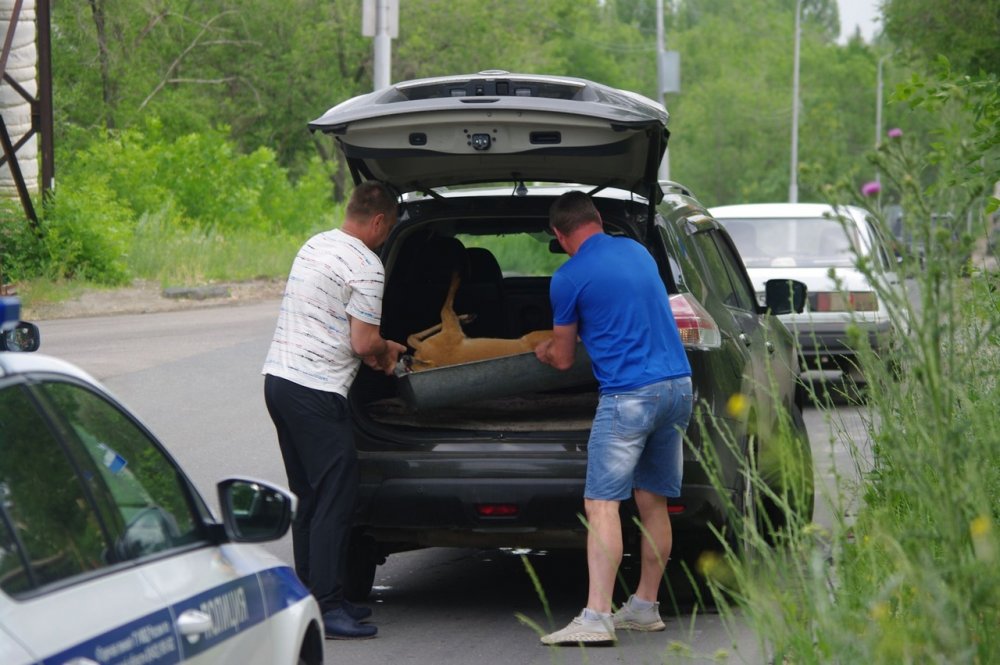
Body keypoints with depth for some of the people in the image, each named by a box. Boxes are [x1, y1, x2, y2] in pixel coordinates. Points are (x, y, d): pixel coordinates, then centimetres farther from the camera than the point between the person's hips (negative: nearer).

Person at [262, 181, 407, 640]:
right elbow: (363, 343, -14)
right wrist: (385, 353, 8)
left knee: (307, 496, 15)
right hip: (316, 392, -9)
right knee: (336, 497, -7)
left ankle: (313, 597, 19)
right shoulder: (366, 267, -13)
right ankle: (327, 608, -10)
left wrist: (379, 347, 26)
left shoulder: (315, 245, 15)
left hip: (278, 376, 9)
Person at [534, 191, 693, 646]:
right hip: (678, 386, 8)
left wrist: (543, 352, 30)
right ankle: (645, 607, 22)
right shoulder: (637, 251, 15)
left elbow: (563, 359, 5)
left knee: (602, 504, -10)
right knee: (652, 502, 15)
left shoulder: (569, 278, -5)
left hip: (628, 394, -8)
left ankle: (596, 617, -19)